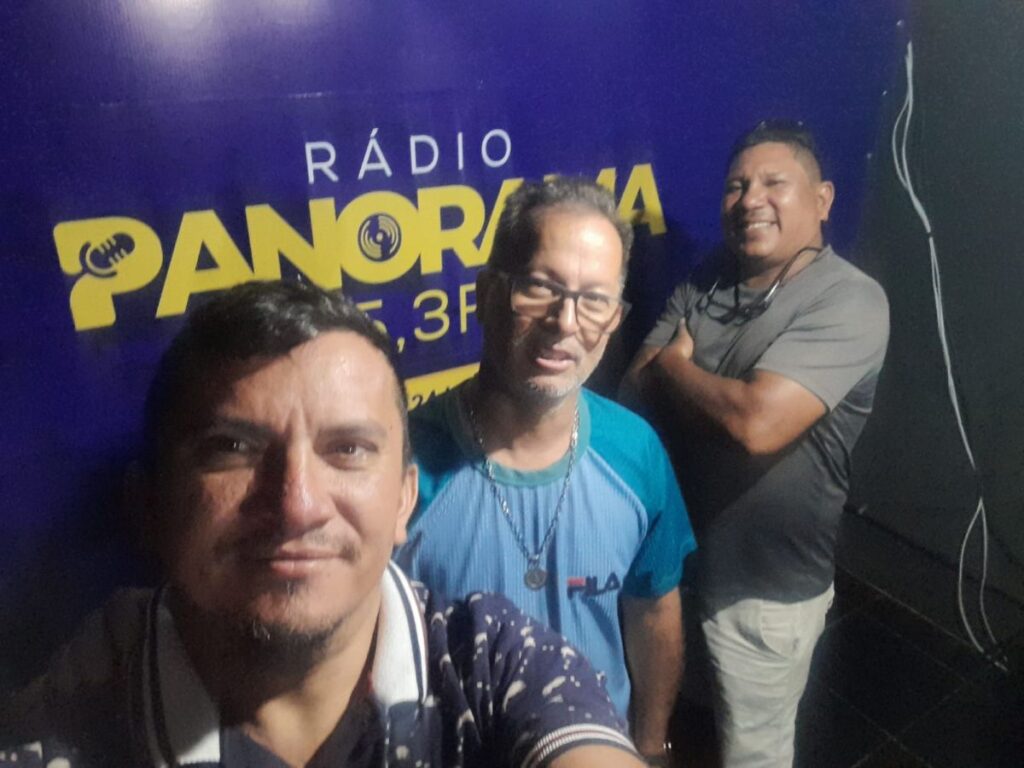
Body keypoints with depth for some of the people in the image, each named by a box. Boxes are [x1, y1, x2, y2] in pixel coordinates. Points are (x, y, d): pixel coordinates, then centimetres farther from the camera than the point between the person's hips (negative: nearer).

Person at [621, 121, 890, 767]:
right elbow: (634, 392, -2)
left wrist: (674, 364, -15)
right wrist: (722, 397, -19)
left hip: (766, 588, -5)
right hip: (676, 554, 6)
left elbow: (759, 423, -32)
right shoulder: (705, 284, 0)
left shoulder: (850, 301, -20)